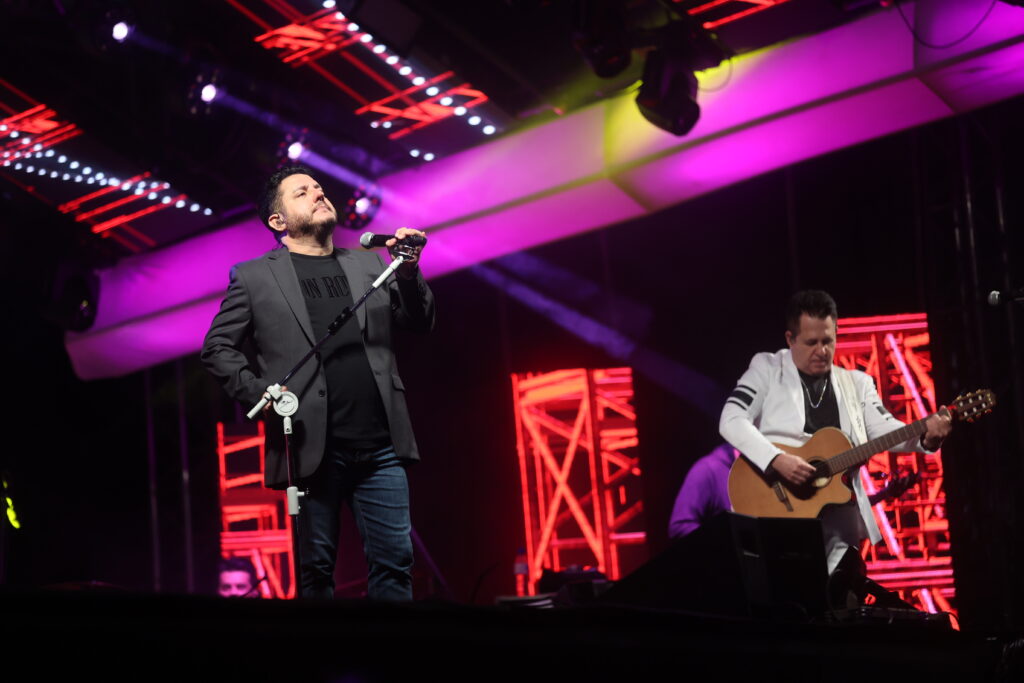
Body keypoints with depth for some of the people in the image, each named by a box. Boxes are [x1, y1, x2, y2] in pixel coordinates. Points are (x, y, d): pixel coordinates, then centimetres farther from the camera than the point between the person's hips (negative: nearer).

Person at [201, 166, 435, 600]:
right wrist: (258, 393, -9)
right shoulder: (253, 277, 7)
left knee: (394, 561, -1)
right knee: (317, 569, 4)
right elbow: (217, 348, 6)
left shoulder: (368, 264, 16)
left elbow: (420, 323, 13)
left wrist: (409, 272, -4)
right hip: (313, 447, -2)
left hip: (380, 446, 3)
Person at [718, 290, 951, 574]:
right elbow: (731, 421, -6)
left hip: (836, 518, 3)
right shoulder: (767, 368, 5)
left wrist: (925, 436, -18)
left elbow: (883, 429, 2)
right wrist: (776, 459, -19)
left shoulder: (856, 383, 15)